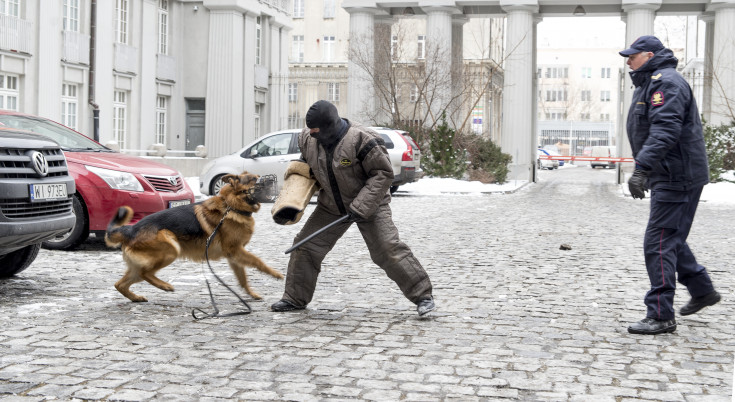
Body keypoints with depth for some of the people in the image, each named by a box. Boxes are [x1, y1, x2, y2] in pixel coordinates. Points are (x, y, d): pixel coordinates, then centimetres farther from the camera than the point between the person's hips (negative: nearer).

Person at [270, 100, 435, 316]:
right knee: (306, 246, 5)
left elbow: (383, 173, -23)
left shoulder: (361, 139, -27)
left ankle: (422, 295, -6)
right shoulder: (308, 139, -6)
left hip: (369, 204, -6)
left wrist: (362, 207, -28)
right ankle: (295, 298, 20)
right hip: (331, 206, 6)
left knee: (388, 250, -15)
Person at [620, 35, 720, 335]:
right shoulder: (650, 84, 20)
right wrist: (644, 170, 24)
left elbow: (665, 131, -28)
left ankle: (661, 315, -10)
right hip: (668, 177, 11)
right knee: (671, 239, 21)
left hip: (677, 177, -11)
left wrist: (642, 169, -36)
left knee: (659, 243, -12)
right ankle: (702, 290, 35)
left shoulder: (666, 82, -15)